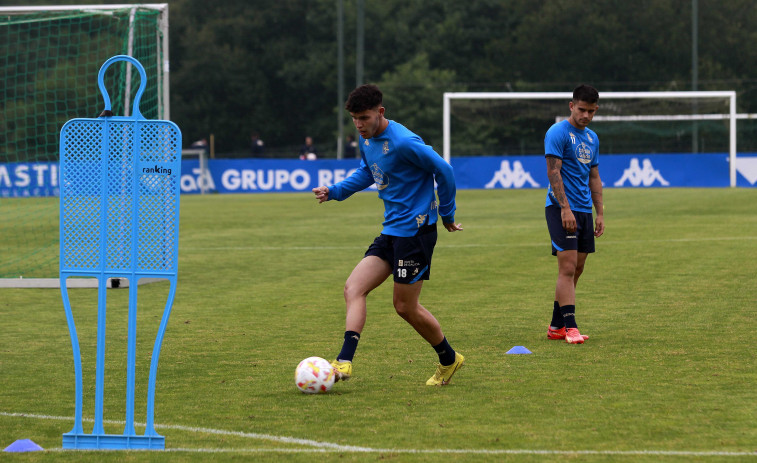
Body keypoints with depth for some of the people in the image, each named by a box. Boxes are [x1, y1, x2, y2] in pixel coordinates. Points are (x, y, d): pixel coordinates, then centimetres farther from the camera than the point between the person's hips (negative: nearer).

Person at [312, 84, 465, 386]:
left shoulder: (403, 142, -20)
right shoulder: (367, 140, 7)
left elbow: (444, 171, -14)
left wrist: (447, 215, -3)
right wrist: (334, 191, 12)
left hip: (415, 230, -9)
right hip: (391, 232, 9)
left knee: (405, 306, -1)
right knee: (353, 288, -5)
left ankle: (449, 359, 20)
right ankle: (344, 362, -14)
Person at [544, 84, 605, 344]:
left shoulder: (592, 138, 16)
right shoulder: (558, 133, -8)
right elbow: (553, 172, -14)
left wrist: (600, 213, 15)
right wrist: (565, 208, -21)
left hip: (584, 211, 8)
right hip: (561, 209, -8)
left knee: (576, 270, 7)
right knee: (568, 268, -13)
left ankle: (556, 326, 13)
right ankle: (569, 327, -15)